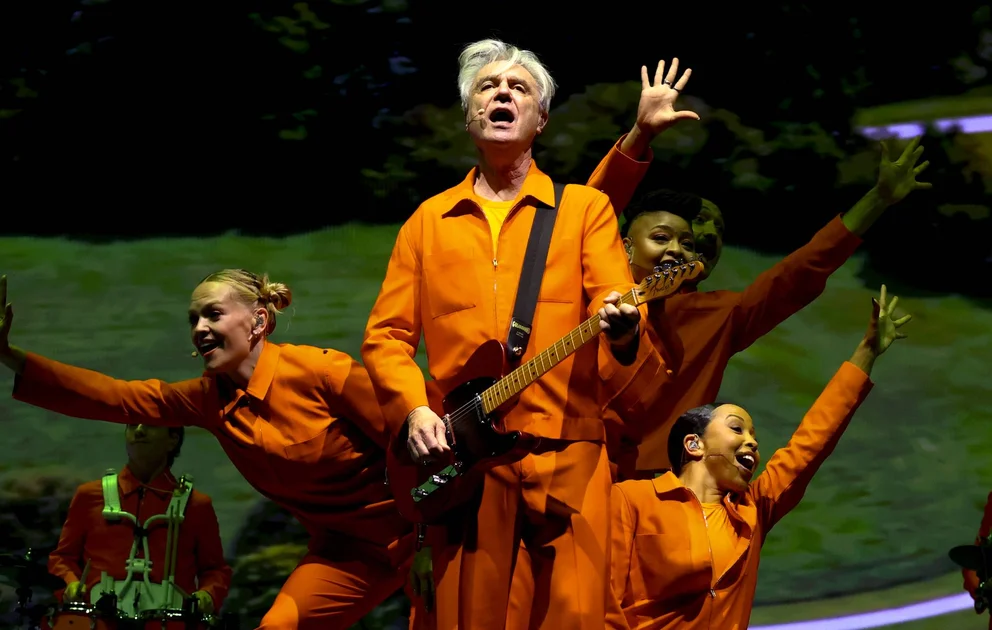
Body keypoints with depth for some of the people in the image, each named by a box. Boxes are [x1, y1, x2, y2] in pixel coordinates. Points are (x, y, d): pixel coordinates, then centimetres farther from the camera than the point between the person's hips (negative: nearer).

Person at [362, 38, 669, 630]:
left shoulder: (585, 208, 12)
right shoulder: (429, 220, 17)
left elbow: (617, 304, -2)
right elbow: (386, 334, 14)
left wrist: (623, 331, -26)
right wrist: (415, 410, -4)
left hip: (567, 454, -2)